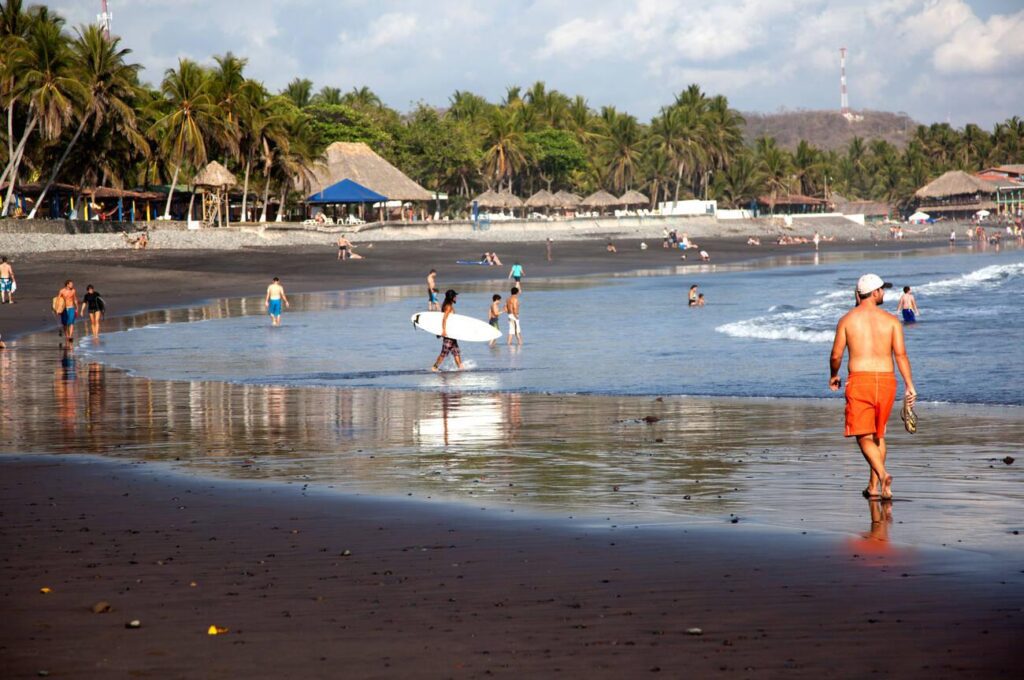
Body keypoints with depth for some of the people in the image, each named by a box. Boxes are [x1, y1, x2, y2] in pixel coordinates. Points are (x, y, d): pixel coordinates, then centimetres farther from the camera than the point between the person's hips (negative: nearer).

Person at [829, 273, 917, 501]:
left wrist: (834, 376, 22)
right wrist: (910, 386, -5)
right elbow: (901, 354, -5)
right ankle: (874, 486, 20)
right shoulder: (891, 320, 3)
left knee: (864, 436, -3)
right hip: (886, 379, 2)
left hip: (859, 380, -2)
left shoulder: (847, 320, 2)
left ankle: (883, 474, -27)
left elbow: (836, 356, 3)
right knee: (879, 434, 18)